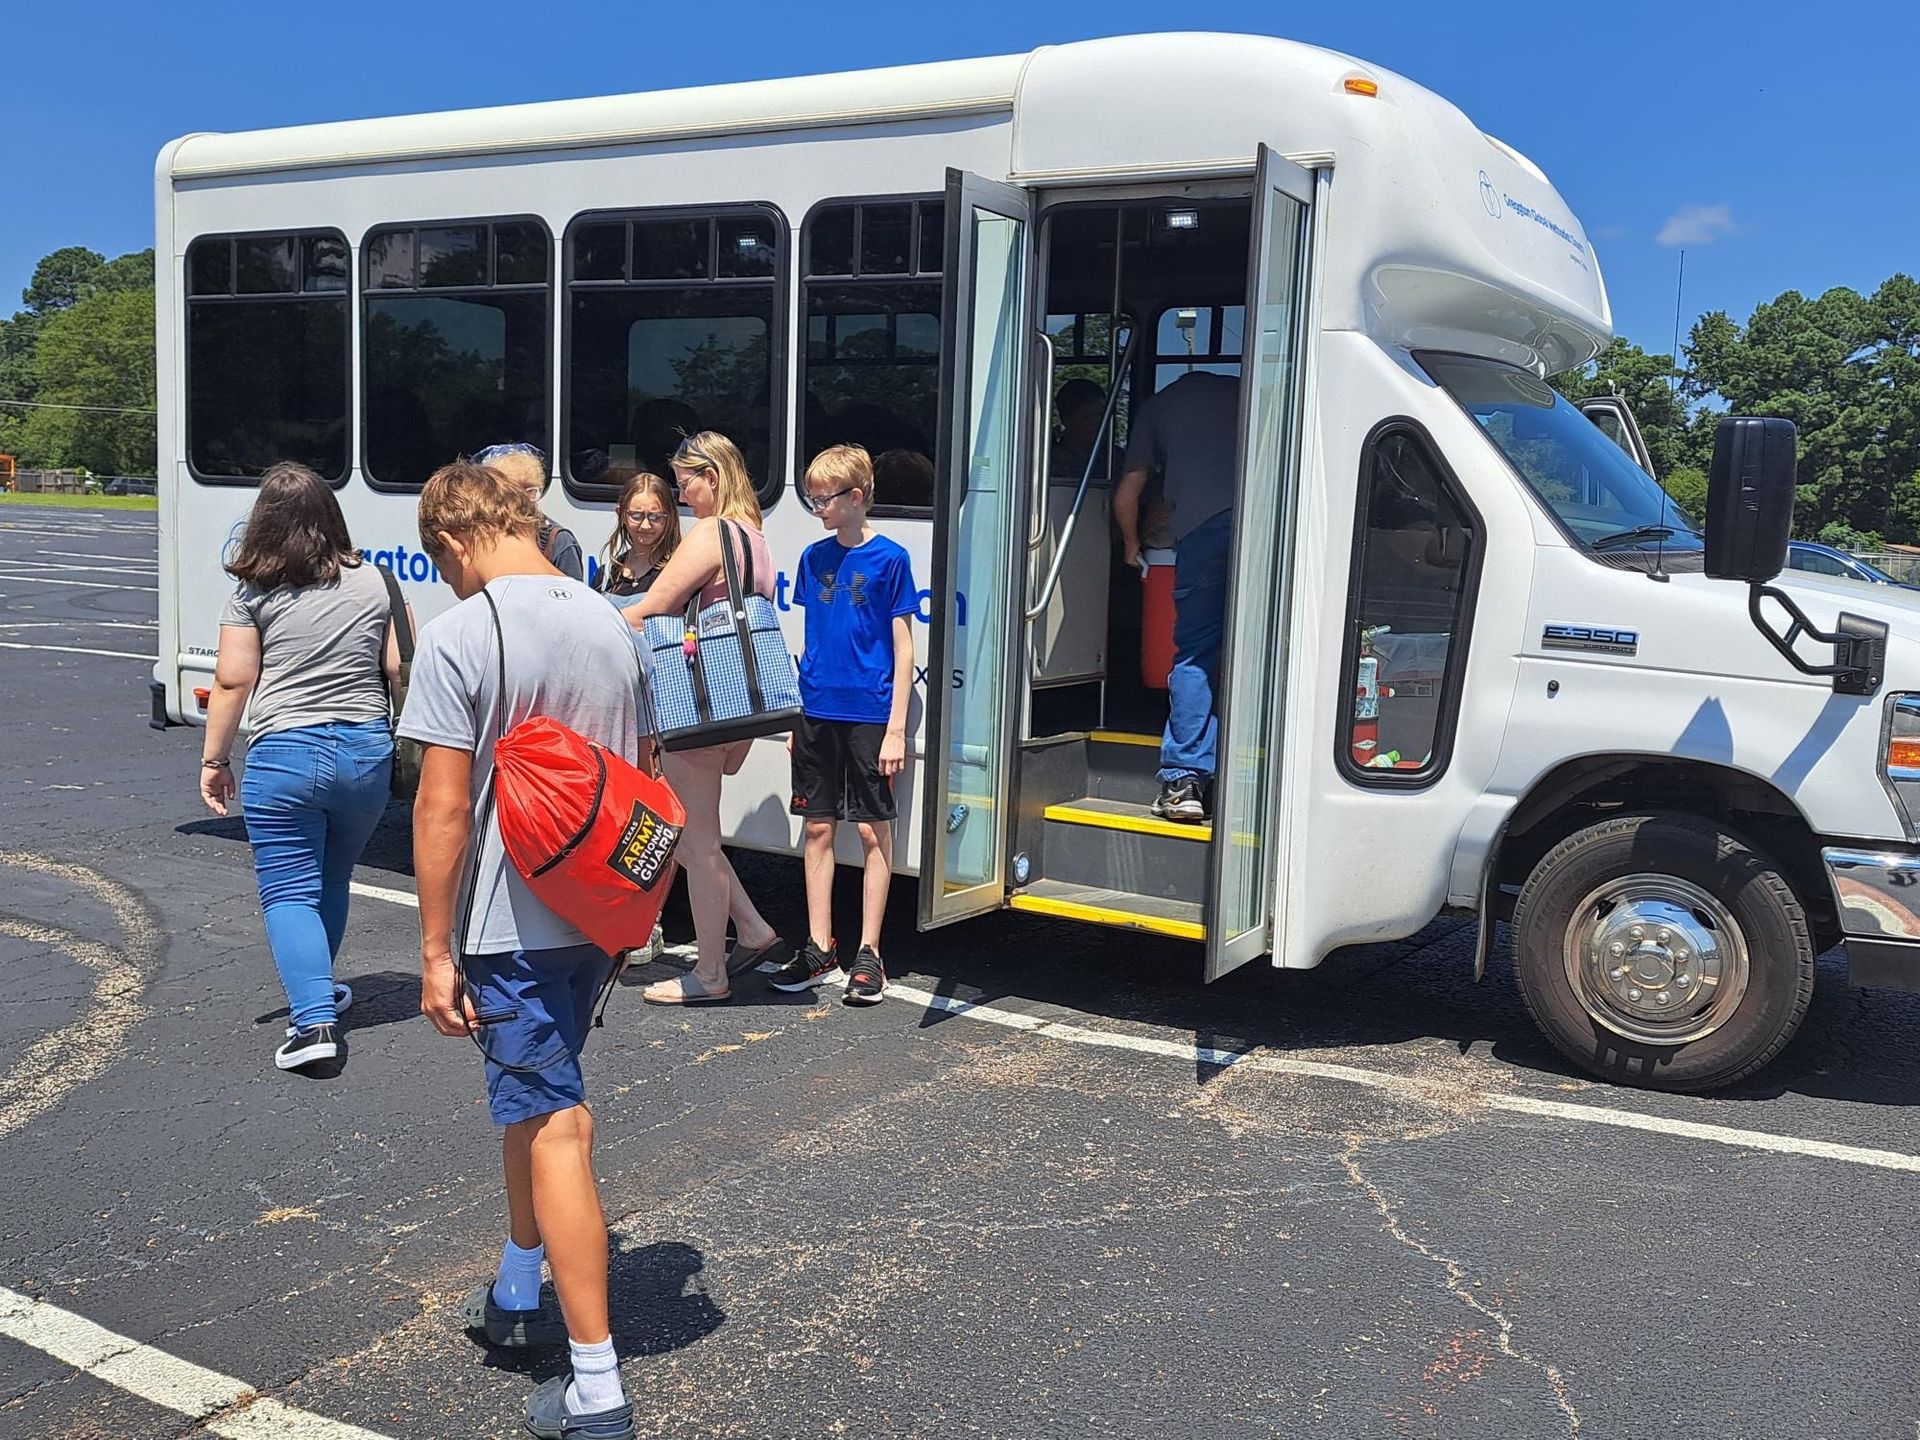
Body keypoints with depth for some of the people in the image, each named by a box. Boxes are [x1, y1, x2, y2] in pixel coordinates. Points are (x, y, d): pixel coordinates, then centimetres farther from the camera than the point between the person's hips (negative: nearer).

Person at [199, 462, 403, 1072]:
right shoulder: (373, 581, 5)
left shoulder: (253, 592, -4)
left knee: (289, 892, 2)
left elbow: (233, 682, -6)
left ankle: (314, 1018, -11)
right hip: (367, 753, 4)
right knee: (331, 881, 23)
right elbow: (399, 669, 6)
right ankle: (318, 988, 38)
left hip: (284, 755, -4)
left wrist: (214, 759, 4)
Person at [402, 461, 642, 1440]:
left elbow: (444, 807, -17)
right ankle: (516, 1299, 41)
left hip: (509, 927, -7)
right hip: (598, 917, 7)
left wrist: (436, 950, -10)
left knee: (554, 1133, -3)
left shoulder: (460, 637, -15)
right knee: (529, 1100, 24)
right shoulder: (611, 625, 6)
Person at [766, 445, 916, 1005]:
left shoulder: (888, 559, -6)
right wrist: (796, 715, 12)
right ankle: (819, 949, 19)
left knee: (874, 831, 2)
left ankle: (869, 954, 11)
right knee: (818, 828, 9)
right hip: (817, 712, 5)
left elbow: (903, 650, -6)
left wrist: (896, 729, -11)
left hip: (870, 716, -5)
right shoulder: (815, 557, 9)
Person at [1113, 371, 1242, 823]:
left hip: (1202, 526, -1)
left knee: (1195, 655, 4)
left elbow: (1125, 497, 27)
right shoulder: (1241, 391, 31)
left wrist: (1132, 545, 46)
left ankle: (1184, 781, 0)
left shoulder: (1158, 407, 27)